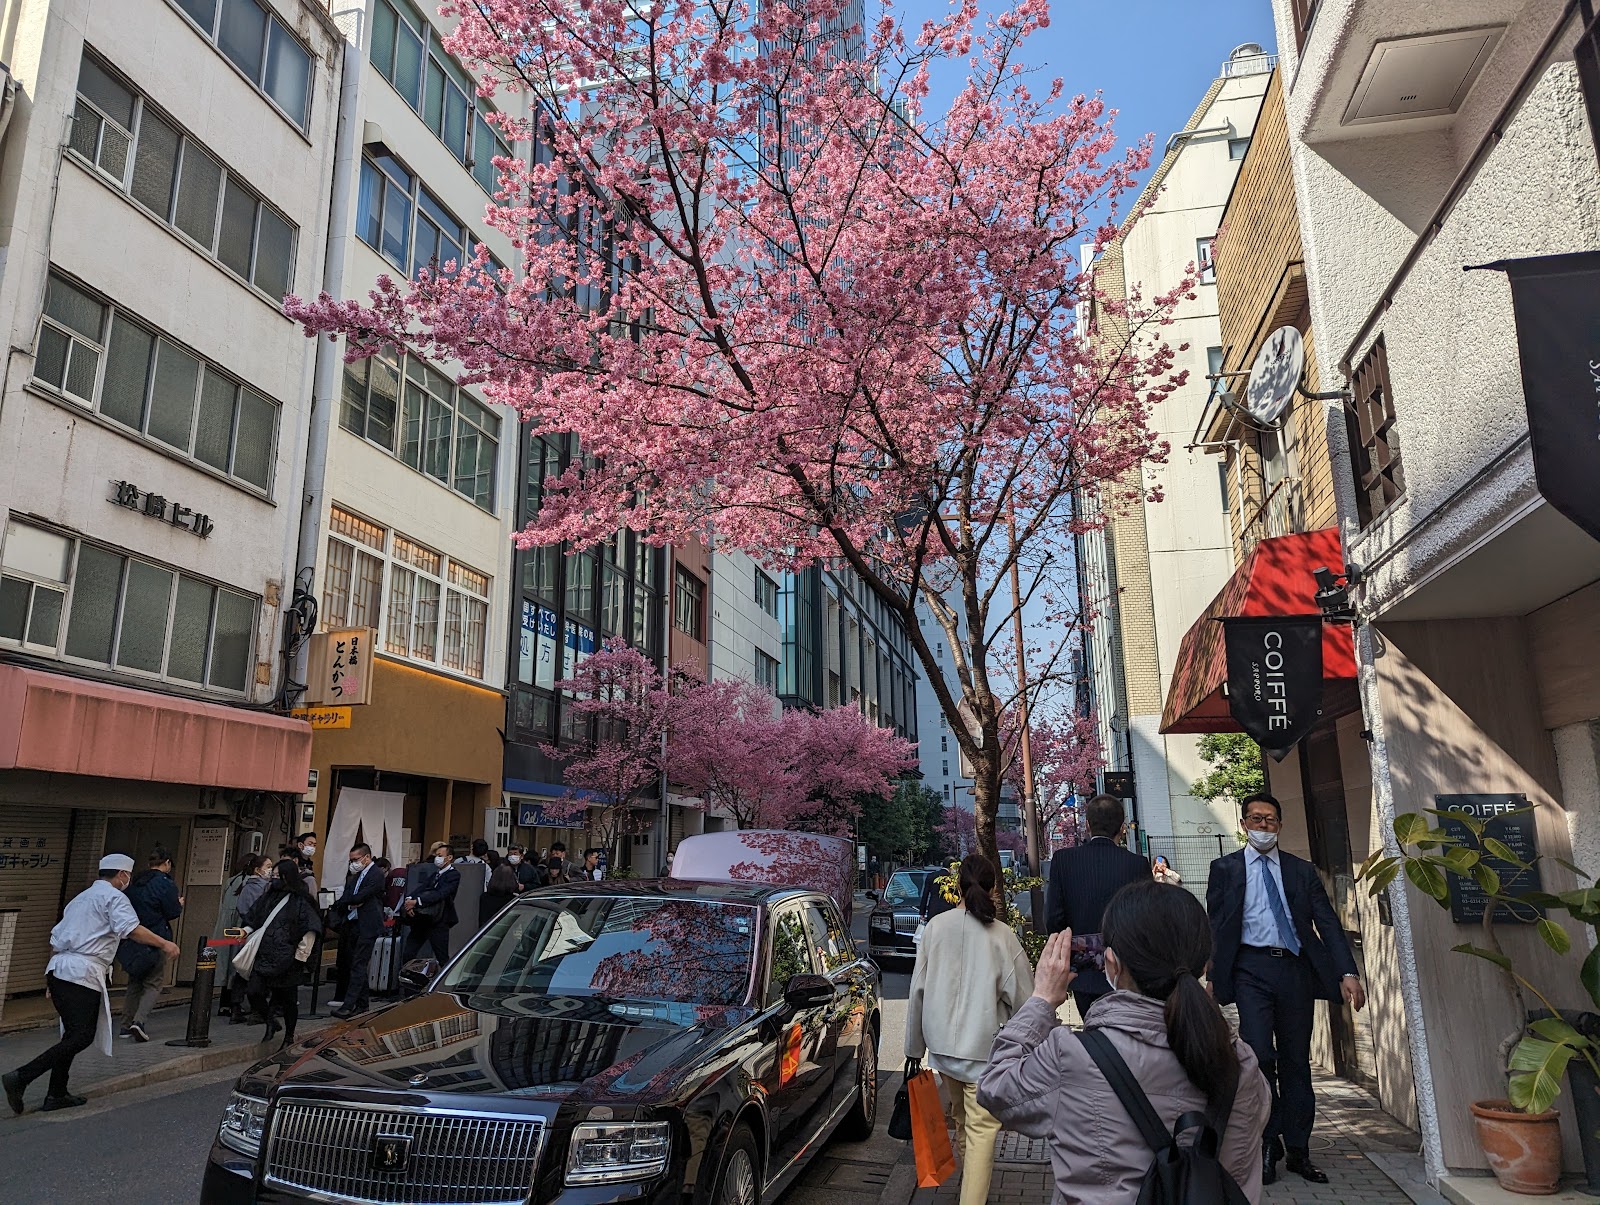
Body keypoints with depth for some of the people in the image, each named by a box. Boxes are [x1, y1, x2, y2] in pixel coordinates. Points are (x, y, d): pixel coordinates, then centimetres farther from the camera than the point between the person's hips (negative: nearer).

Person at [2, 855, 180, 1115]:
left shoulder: (81, 898, 25)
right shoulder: (113, 897, -3)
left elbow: (56, 937, 26)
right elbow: (132, 930, -18)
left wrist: (51, 978, 31)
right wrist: (163, 944, -10)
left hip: (58, 968, 10)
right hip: (82, 973, -10)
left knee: (73, 1034, 16)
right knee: (81, 1036, -9)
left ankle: (56, 1095, 17)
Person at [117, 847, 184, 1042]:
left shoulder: (135, 882, 8)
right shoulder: (165, 883, -12)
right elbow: (173, 913, -11)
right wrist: (180, 904, 10)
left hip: (132, 939, 6)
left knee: (135, 983, 17)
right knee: (153, 984, 1)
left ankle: (126, 1025, 18)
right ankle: (139, 1021, -16)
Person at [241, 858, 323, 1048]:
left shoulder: (301, 901, -8)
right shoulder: (270, 896, 9)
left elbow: (311, 930, -10)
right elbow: (254, 919, 23)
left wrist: (301, 955, -12)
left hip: (286, 959, -5)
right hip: (264, 954, 5)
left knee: (288, 998, 5)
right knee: (254, 992, -8)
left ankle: (289, 1036, 24)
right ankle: (271, 1021, 18)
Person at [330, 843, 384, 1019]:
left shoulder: (376, 875, -10)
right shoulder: (356, 875, 16)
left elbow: (360, 897, -17)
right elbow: (346, 896, 9)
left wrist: (340, 903, -5)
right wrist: (350, 904, -12)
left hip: (367, 926, -9)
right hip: (352, 924, 9)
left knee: (358, 966, -10)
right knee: (351, 964, 12)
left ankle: (348, 1005, -12)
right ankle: (361, 1003, 20)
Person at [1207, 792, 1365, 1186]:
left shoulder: (1301, 870, 12)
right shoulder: (1225, 868, 6)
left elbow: (1328, 922, 5)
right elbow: (1216, 926, 5)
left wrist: (1347, 973, -7)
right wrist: (1215, 977, -2)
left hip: (1295, 968, 2)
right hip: (1252, 968, -2)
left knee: (1296, 1062, 8)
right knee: (1260, 1055, -11)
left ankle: (1298, 1151, 20)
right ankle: (1269, 1145, 8)